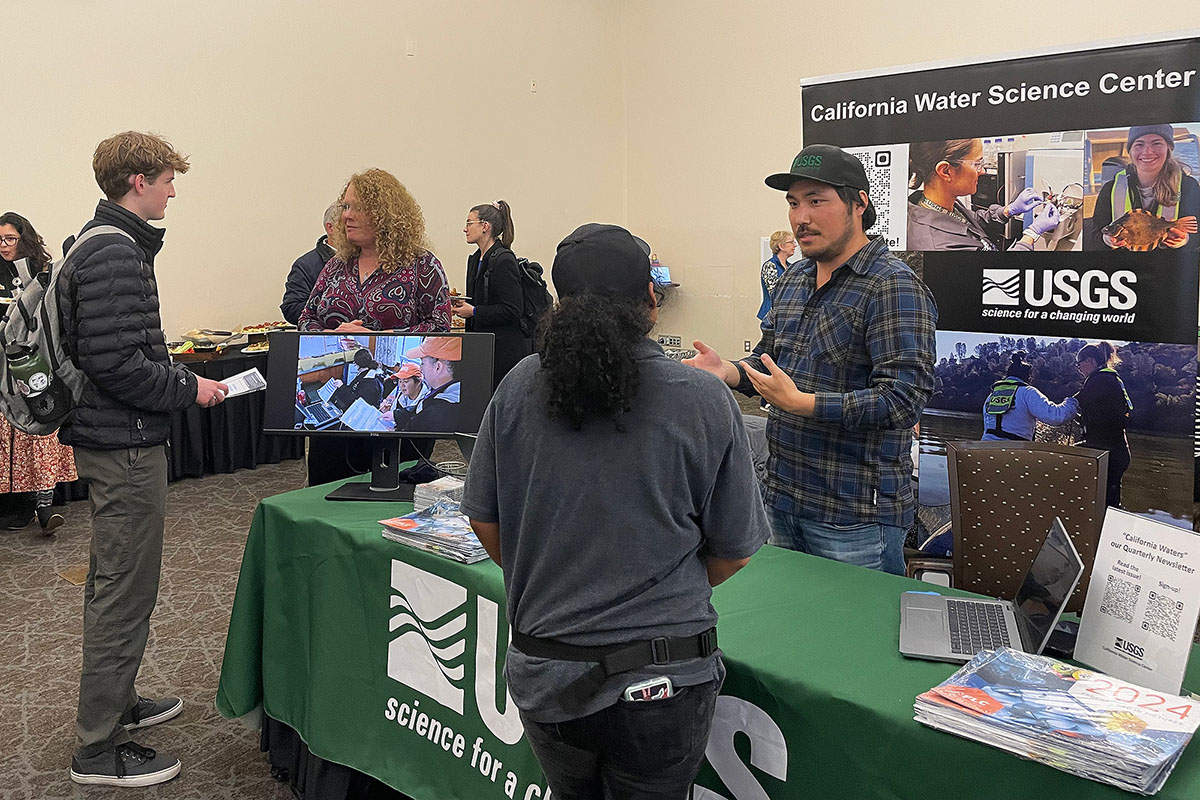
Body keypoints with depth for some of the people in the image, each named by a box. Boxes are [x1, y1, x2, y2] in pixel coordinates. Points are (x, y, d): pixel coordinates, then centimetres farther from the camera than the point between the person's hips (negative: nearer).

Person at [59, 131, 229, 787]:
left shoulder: (106, 243, 14)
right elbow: (116, 363, -25)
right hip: (124, 445, -11)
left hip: (108, 439, 11)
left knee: (114, 582, 21)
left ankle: (115, 701, 37)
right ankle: (99, 748, 9)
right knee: (124, 592, -2)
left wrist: (180, 378, 13)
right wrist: (190, 389, -14)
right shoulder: (115, 253, -19)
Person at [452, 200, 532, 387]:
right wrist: (462, 303, 6)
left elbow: (514, 310, -19)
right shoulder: (475, 259, 14)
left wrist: (474, 311, -15)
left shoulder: (504, 261, -15)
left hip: (504, 349, -9)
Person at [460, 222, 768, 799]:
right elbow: (734, 550, -4)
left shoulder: (519, 388, -6)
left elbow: (483, 521, 3)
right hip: (661, 680, -2)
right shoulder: (703, 400, -13)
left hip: (542, 674, 3)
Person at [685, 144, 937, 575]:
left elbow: (903, 399, -24)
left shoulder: (894, 288, -16)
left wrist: (803, 404, -29)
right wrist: (728, 371, -2)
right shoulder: (793, 279, 10)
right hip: (782, 499, 8)